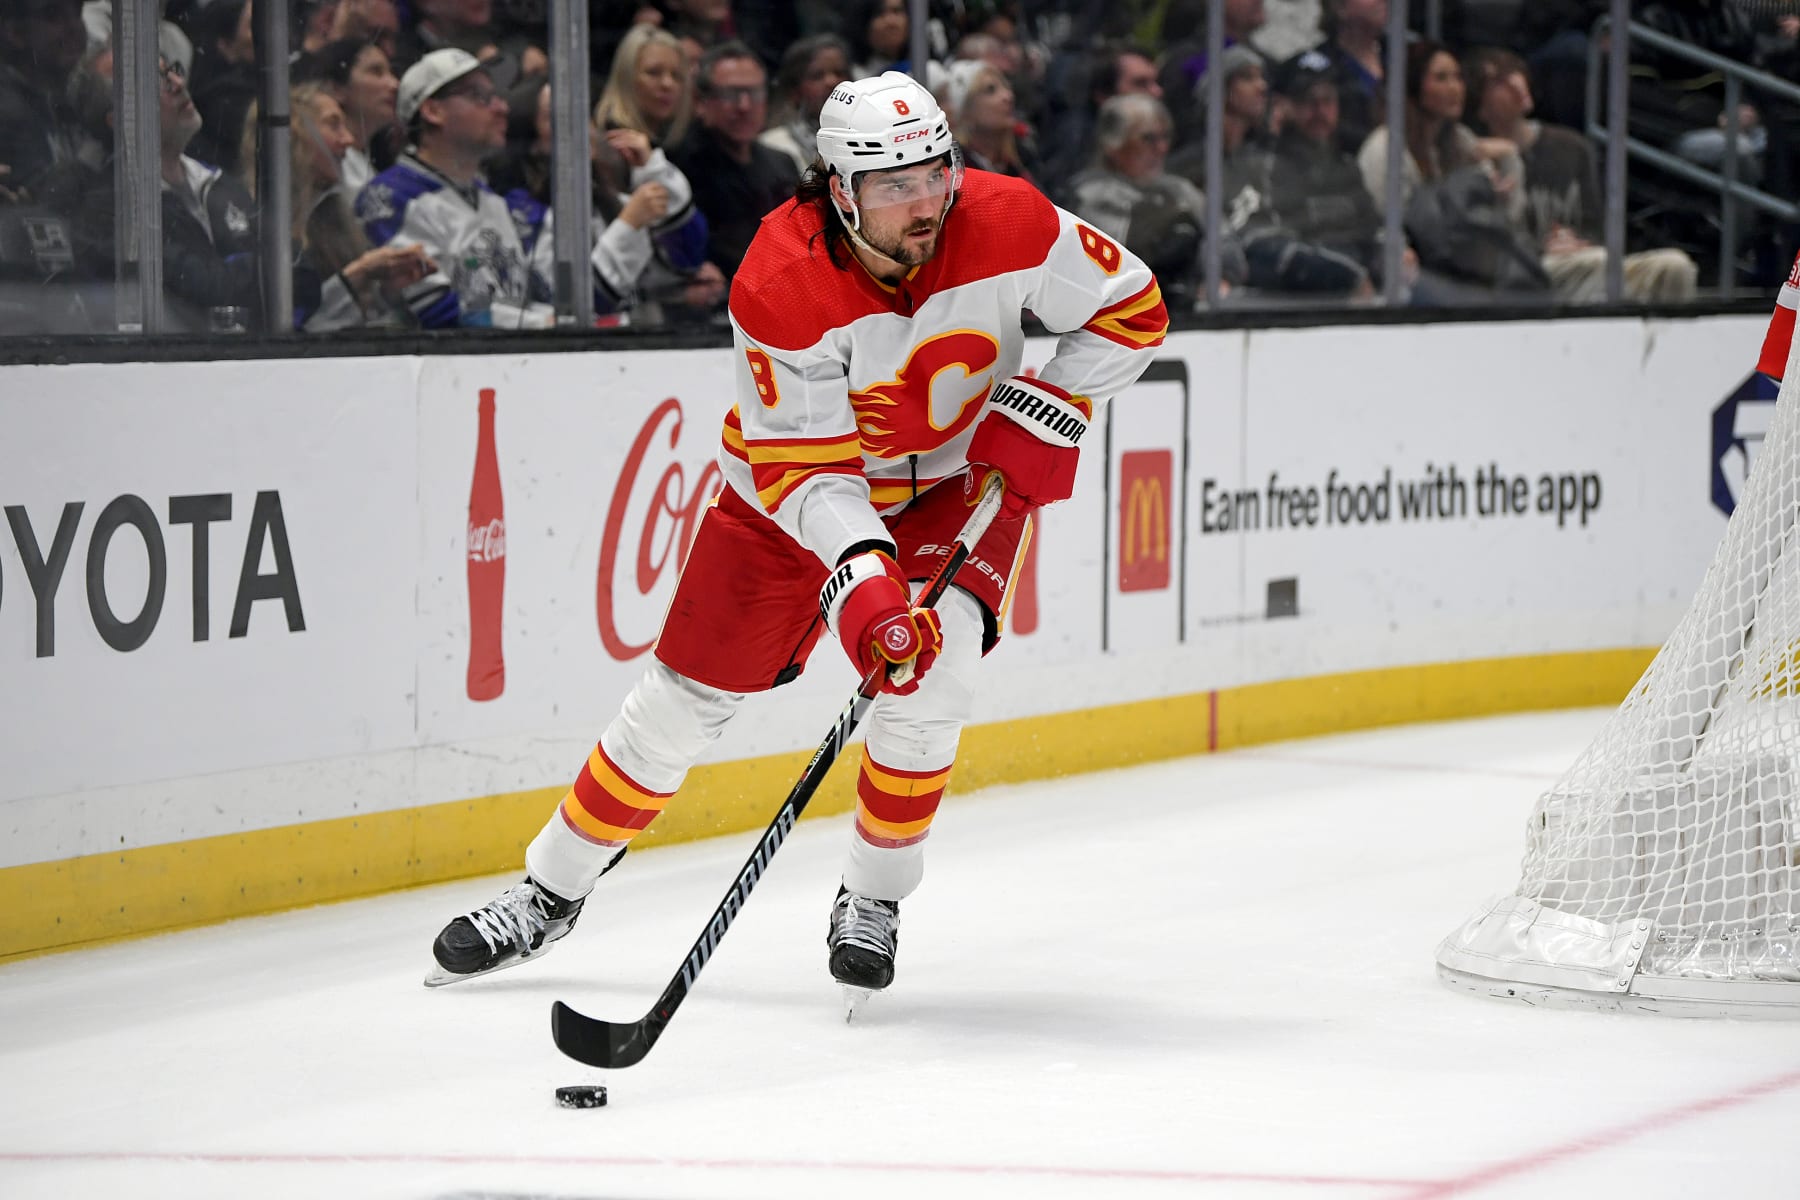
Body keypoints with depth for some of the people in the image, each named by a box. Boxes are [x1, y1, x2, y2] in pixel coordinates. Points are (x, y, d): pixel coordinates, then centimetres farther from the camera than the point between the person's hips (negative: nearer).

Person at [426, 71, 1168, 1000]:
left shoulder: (1007, 225, -24)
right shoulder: (777, 285, -30)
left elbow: (1131, 307, -9)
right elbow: (803, 468, -28)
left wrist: (1046, 413, -20)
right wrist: (861, 570, -43)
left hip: (959, 477, 1)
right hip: (801, 480, -1)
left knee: (932, 668, -24)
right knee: (688, 694, 1)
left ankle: (873, 902, -2)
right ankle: (550, 894, 18)